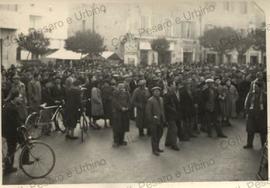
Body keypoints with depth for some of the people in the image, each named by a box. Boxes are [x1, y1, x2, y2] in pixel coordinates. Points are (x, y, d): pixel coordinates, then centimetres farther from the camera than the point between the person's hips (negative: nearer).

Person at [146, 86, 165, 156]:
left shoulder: (161, 99, 11)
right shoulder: (150, 100, -12)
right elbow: (148, 111, -13)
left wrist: (163, 118, 9)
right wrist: (151, 119, -15)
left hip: (160, 120, 7)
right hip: (154, 121, -7)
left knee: (160, 134, 16)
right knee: (154, 135, 3)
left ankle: (157, 147, 33)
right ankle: (154, 150, 15)